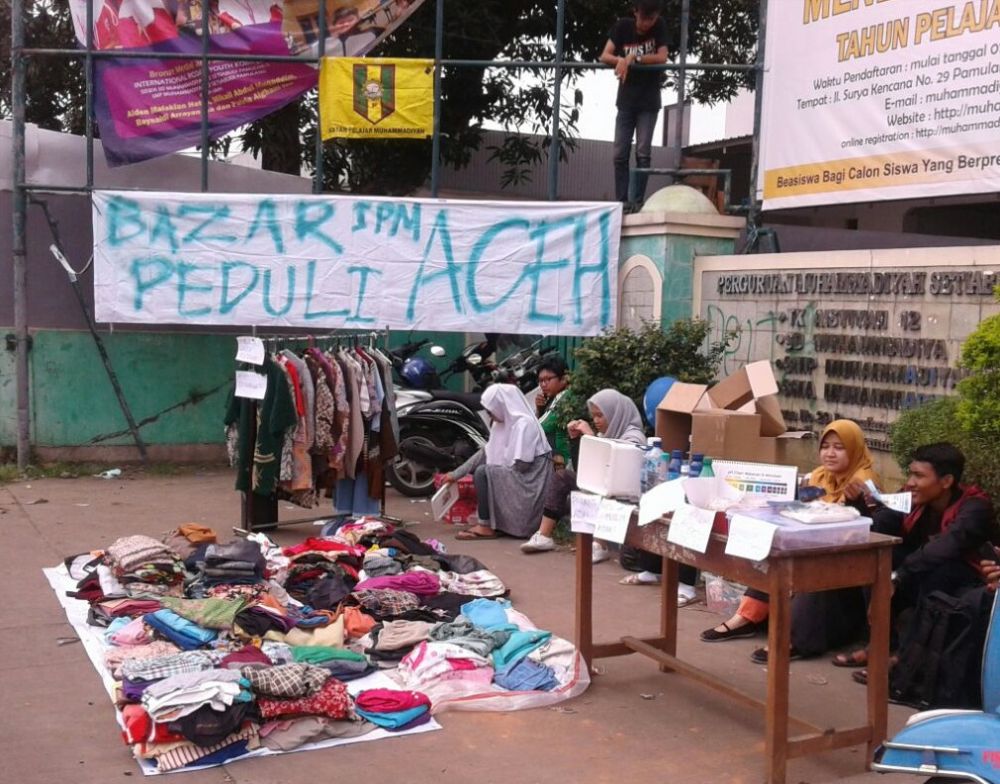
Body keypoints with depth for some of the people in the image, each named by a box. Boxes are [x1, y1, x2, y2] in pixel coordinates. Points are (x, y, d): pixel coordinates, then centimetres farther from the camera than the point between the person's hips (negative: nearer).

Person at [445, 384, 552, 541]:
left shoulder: (524, 424, -18)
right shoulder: (503, 423, 10)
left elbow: (522, 464, -23)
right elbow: (485, 453, 13)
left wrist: (496, 468, -8)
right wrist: (456, 474, 10)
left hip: (529, 483, -10)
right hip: (515, 479, 10)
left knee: (482, 473, -20)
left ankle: (486, 527, -16)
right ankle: (491, 521, 5)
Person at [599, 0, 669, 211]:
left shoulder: (659, 26, -5)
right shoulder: (623, 26, -4)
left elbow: (662, 58, -13)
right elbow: (605, 56, -8)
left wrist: (633, 58, -22)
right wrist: (621, 61, -28)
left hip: (649, 102, -1)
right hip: (626, 101, 2)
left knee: (643, 153, -6)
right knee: (620, 154, -3)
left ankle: (637, 201, -4)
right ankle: (621, 201, 0)